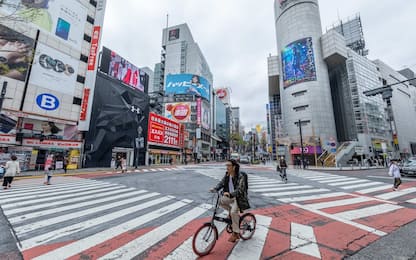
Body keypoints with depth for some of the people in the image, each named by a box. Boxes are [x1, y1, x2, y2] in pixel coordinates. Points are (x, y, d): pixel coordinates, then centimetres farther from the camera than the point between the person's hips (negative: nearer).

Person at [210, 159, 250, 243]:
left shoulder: (240, 176, -23)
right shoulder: (227, 175, -3)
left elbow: (240, 189, -32)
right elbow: (221, 183, -6)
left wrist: (230, 194, -48)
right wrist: (214, 189, -25)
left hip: (239, 198, -6)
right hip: (230, 196, 7)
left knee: (233, 212, -23)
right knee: (220, 200, -13)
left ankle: (236, 233, 0)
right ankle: (235, 216, 9)